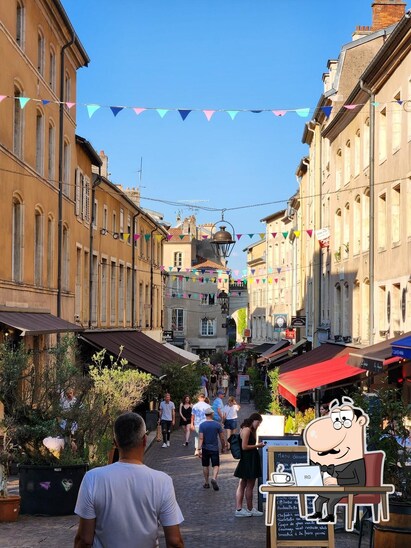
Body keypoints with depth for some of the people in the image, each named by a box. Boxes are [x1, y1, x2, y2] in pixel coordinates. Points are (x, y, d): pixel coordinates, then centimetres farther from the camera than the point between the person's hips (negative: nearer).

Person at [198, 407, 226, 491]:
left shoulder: (202, 425, -7)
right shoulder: (218, 425, -6)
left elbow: (201, 438, -14)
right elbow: (222, 438, -1)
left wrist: (199, 449, -15)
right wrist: (223, 446, 15)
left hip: (205, 449, 1)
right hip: (214, 448, -1)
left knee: (205, 466, 13)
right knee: (216, 465, 3)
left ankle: (206, 483, 19)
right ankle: (214, 478, -22)